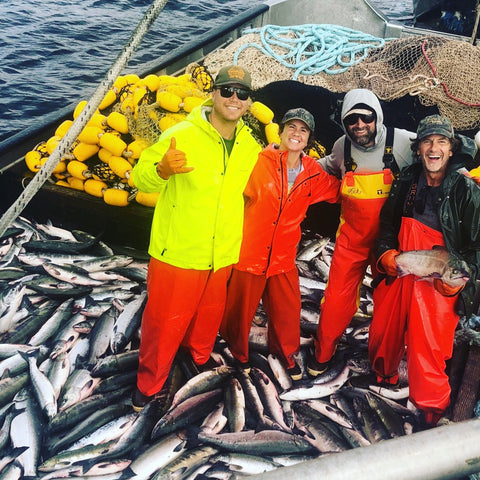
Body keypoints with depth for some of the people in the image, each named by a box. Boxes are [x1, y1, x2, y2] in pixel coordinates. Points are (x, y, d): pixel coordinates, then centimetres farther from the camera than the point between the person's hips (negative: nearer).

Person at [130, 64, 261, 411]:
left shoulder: (250, 146, 3)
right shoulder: (182, 135, -14)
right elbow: (141, 177, -15)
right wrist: (162, 169, -35)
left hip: (222, 255, 5)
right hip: (177, 253, -5)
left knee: (210, 312, 24)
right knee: (165, 320, 7)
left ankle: (201, 354, 53)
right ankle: (149, 382, 29)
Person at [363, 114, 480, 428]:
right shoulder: (407, 182, 5)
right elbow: (388, 223, 17)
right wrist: (386, 252, 1)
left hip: (439, 285, -5)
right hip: (399, 276, 5)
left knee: (428, 349, -2)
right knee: (383, 332, 18)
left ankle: (431, 414, 22)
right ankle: (384, 376, 48)